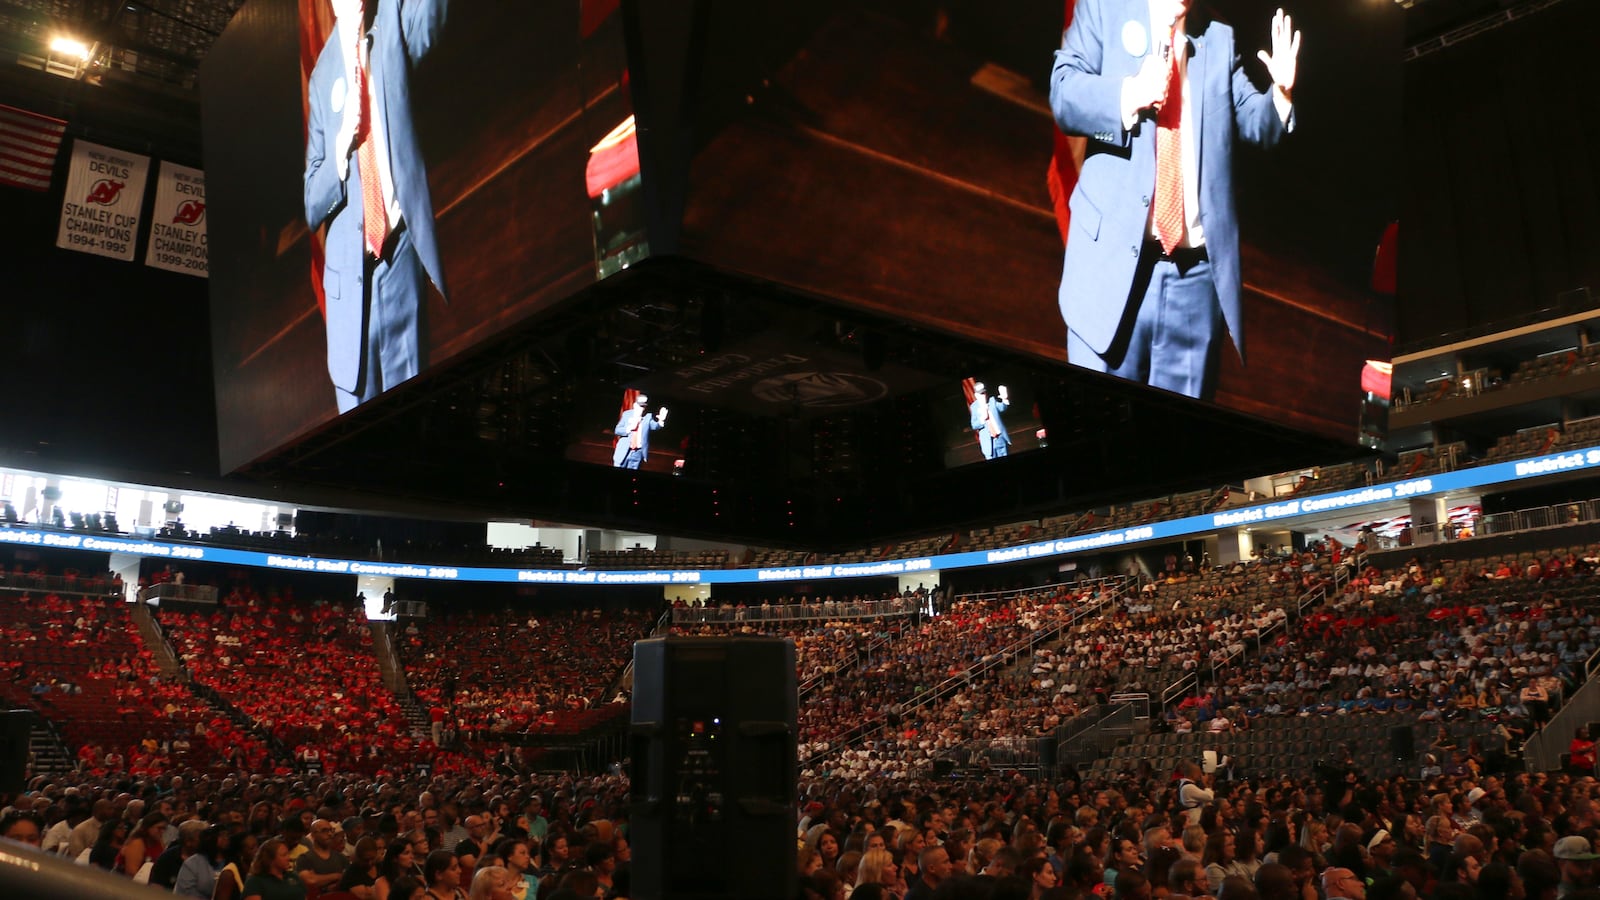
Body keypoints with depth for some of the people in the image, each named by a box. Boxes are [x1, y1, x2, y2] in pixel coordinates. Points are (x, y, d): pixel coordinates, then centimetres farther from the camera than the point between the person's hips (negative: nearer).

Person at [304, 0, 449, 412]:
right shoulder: (323, 75, 10)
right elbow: (311, 204, 8)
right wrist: (340, 151, -9)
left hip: (401, 253, -1)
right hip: (348, 270, 1)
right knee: (355, 417, 4)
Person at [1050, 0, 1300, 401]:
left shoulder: (1219, 38, 19)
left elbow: (1254, 121, 14)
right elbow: (1063, 93, -5)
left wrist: (1281, 93, -6)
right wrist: (1129, 95, -20)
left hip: (1197, 273, 4)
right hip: (1116, 259, -3)